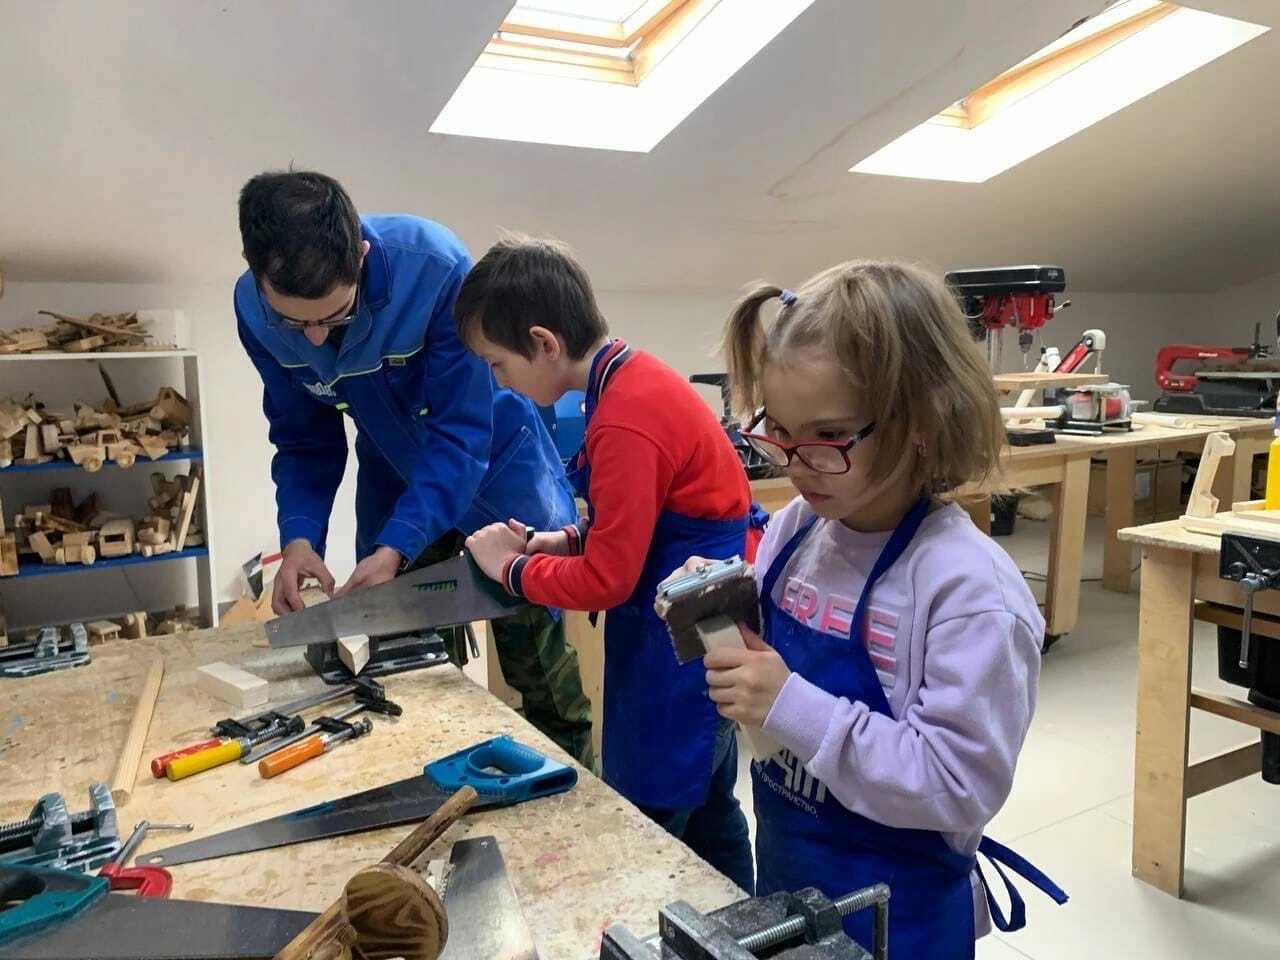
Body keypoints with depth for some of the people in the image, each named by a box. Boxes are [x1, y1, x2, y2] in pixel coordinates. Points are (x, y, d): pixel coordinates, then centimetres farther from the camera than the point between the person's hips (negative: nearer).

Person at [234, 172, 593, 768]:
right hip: (394, 474, 4)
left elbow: (461, 432, -28)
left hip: (494, 468, -3)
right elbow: (304, 440, -5)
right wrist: (299, 536, -21)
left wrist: (398, 544, -35)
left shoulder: (434, 267, -32)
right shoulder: (254, 309, -16)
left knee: (543, 671, 4)